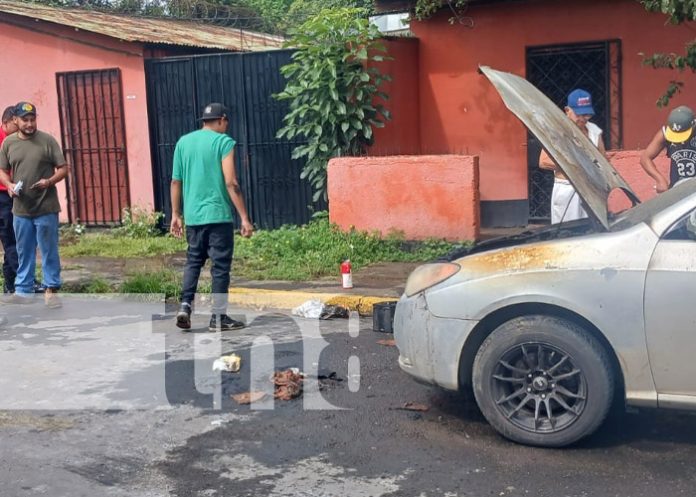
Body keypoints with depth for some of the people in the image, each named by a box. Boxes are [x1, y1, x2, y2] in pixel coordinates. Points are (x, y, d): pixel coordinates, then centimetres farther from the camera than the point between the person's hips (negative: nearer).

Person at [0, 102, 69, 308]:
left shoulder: (47, 140, -4)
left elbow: (63, 168, -2)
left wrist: (50, 181, -21)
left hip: (46, 208, -3)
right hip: (21, 209, 3)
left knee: (49, 251, 3)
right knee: (24, 253, 11)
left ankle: (51, 290, 12)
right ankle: (23, 291, 20)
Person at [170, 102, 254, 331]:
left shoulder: (183, 142, 10)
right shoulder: (223, 142, -6)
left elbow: (176, 181, 10)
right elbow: (231, 183, -13)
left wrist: (176, 214, 17)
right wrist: (244, 218, -12)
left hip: (192, 215, 5)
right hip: (218, 215, -5)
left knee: (193, 261, 17)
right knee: (220, 265, 2)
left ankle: (185, 306, 2)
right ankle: (218, 317, 5)